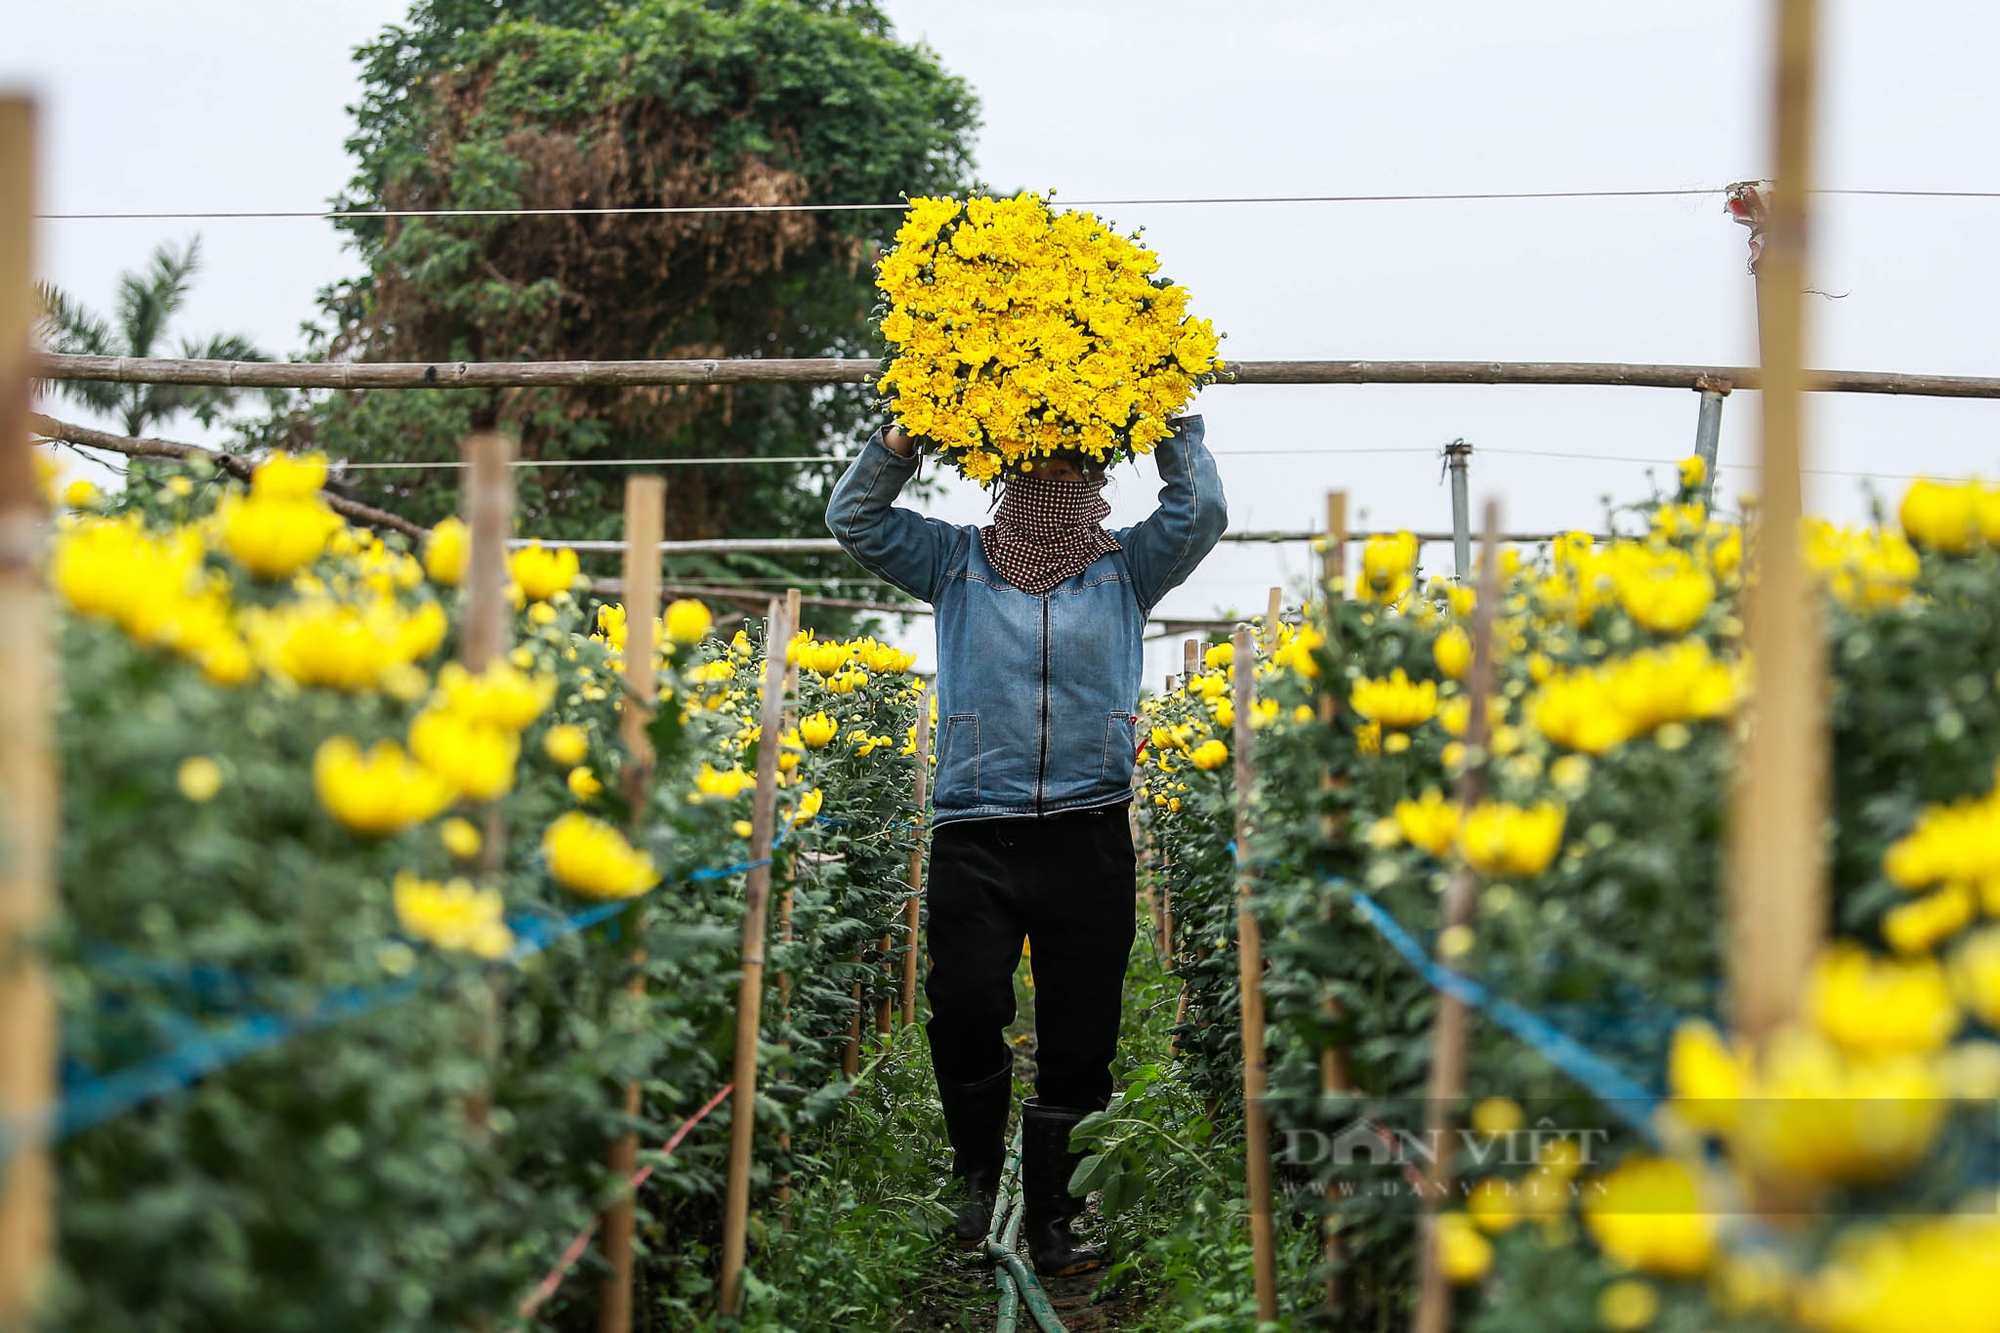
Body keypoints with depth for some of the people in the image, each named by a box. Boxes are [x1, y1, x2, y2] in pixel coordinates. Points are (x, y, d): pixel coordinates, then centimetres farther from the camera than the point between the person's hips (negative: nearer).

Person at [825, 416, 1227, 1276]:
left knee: (1078, 1043, 1)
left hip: (1089, 839, 1)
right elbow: (854, 518, 8)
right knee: (964, 1010, -13)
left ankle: (1052, 1222, 11)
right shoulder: (958, 563, 13)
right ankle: (976, 1166, 15)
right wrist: (910, 431, 1)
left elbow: (1201, 512, 2)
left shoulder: (1126, 569, 14)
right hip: (974, 833, -1)